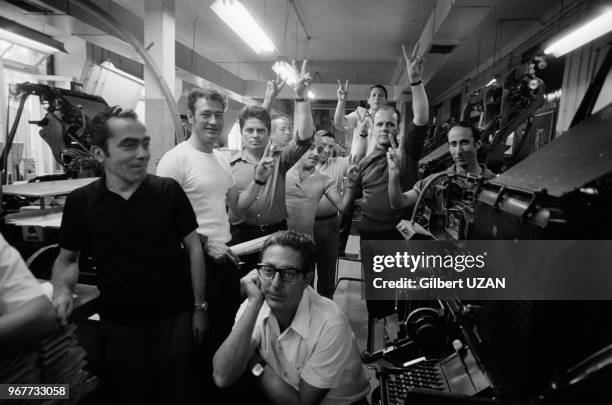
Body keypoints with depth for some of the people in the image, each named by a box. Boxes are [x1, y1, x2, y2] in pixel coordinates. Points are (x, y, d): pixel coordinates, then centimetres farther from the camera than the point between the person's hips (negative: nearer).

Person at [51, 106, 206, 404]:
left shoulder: (169, 191, -12)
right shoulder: (80, 201, -8)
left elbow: (193, 248, -5)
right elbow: (66, 258, 7)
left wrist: (199, 307, -3)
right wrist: (62, 291, -14)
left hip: (174, 317, -1)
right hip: (117, 322, 1)